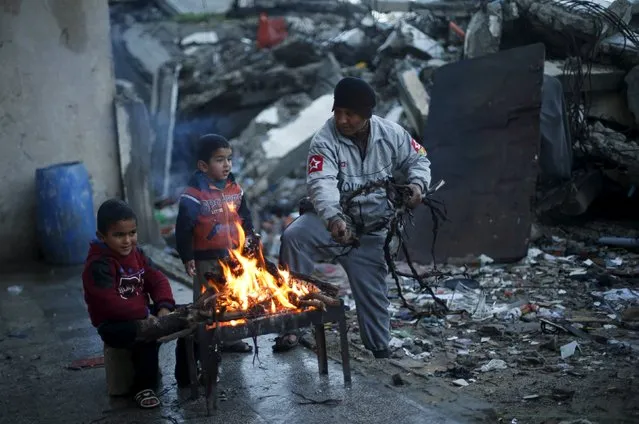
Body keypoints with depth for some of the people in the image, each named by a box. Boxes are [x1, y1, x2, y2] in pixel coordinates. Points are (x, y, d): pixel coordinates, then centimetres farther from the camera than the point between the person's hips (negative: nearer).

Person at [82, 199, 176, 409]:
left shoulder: (136, 253, 6)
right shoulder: (97, 265, -20)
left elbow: (157, 279, 2)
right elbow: (111, 303, -29)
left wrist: (164, 307, -16)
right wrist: (145, 316, -29)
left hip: (142, 314, 8)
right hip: (113, 323, -8)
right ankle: (143, 387, -15)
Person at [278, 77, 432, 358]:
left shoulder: (391, 134, -7)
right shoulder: (325, 141, -17)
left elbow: (418, 160, 7)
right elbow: (321, 183, -32)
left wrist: (417, 183, -16)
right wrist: (333, 218, -50)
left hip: (371, 231, 2)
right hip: (332, 221, -2)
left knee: (372, 292, 6)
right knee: (294, 237, -29)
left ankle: (380, 349, 28)